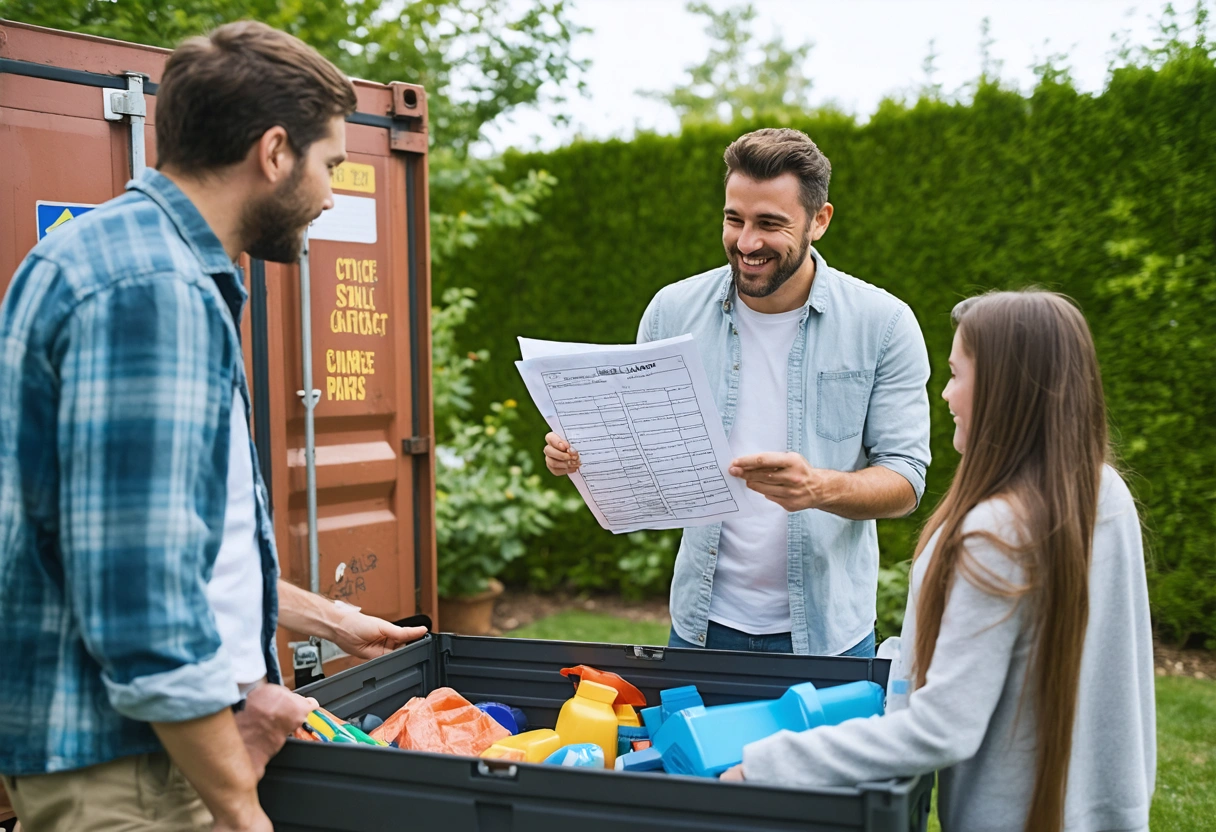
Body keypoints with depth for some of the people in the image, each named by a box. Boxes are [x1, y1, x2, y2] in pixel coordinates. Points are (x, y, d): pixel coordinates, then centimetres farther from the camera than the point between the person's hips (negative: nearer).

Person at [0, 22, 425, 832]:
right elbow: (139, 587, -25)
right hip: (122, 763, -9)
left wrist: (328, 619, 23)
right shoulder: (149, 291, -21)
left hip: (170, 734, 10)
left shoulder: (169, 272, 13)